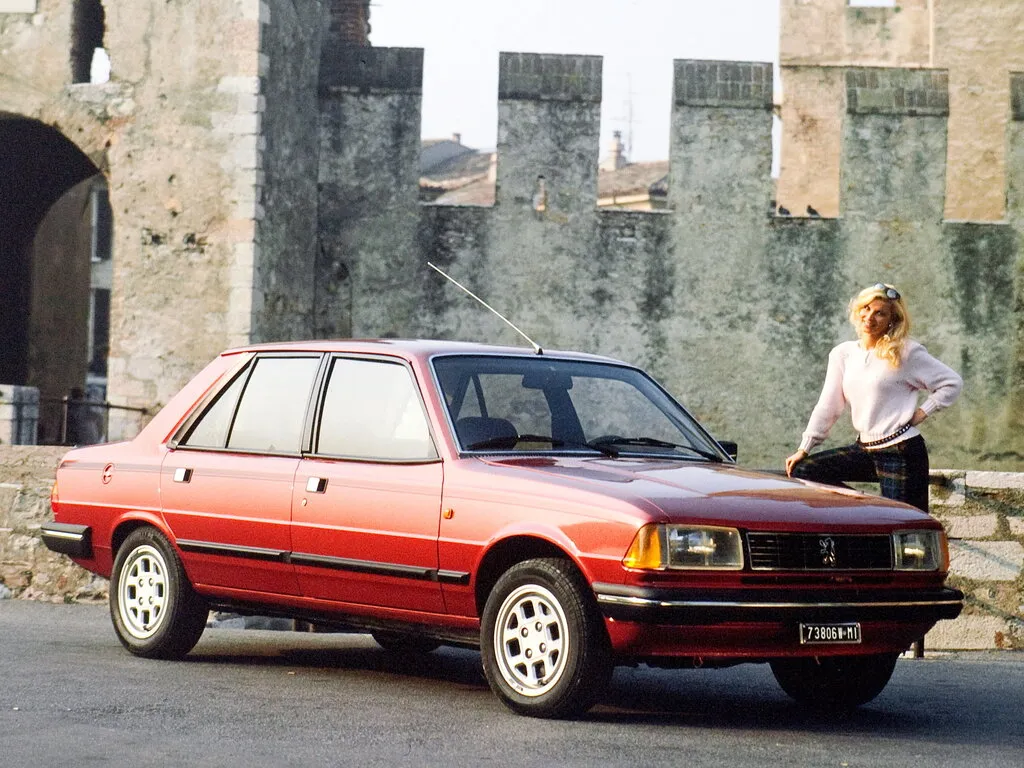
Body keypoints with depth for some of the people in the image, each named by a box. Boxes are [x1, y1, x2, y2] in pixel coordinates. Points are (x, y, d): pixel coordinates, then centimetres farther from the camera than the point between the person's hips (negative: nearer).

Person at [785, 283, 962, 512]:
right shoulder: (843, 354, 8)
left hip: (901, 452, -6)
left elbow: (952, 383, -2)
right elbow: (828, 406, 10)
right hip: (865, 449, 6)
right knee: (802, 470, -5)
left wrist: (923, 412, -9)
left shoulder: (907, 353, -6)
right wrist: (804, 449, 6)